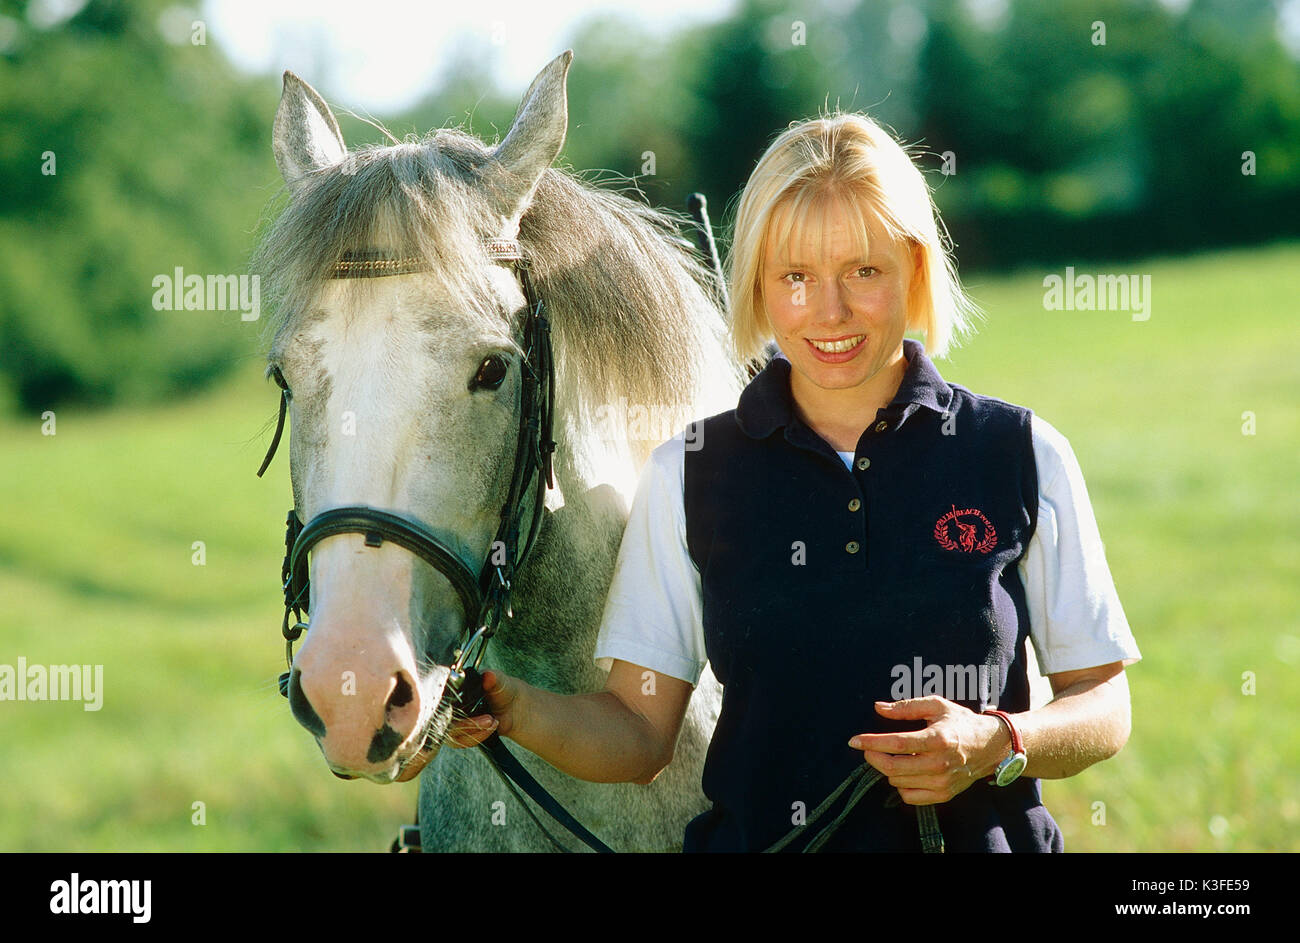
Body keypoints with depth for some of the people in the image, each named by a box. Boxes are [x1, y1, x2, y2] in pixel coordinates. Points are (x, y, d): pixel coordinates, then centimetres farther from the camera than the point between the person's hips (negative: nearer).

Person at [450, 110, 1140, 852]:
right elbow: (638, 737, -2)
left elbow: (1105, 707, 1)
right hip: (754, 835, 1)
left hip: (979, 837, 0)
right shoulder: (687, 477, 0)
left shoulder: (1025, 457, -3)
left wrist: (999, 745, -17)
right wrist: (511, 708, -20)